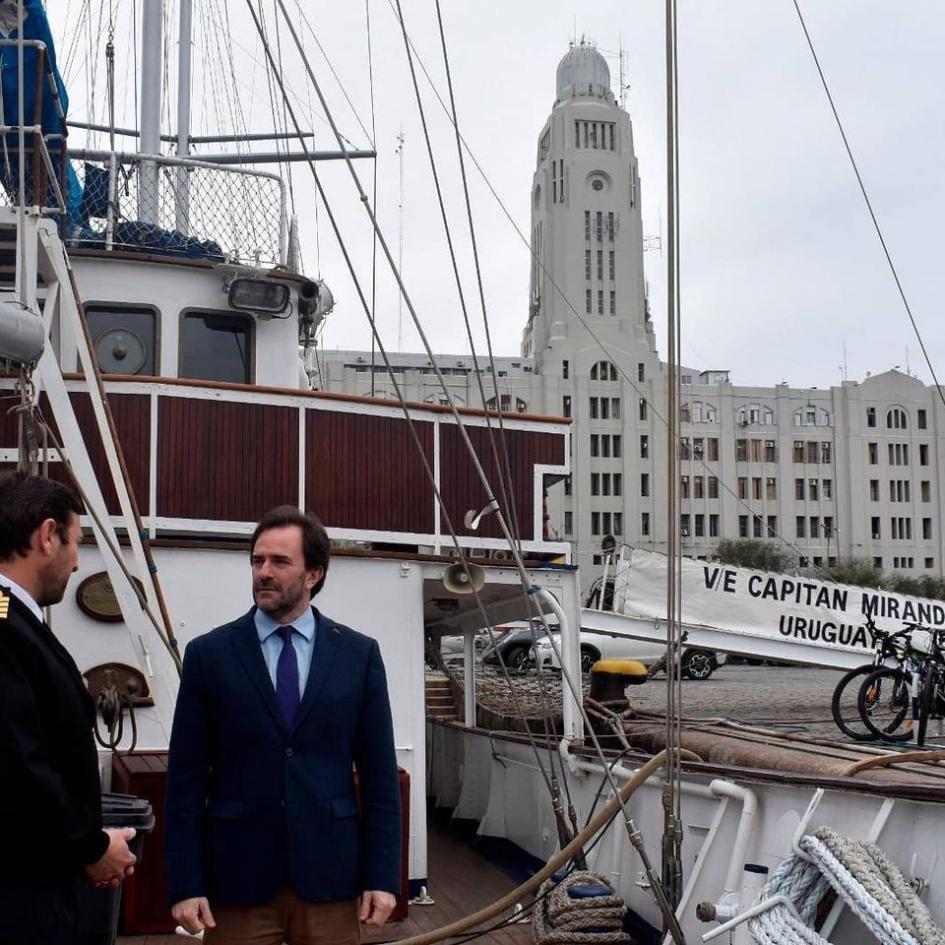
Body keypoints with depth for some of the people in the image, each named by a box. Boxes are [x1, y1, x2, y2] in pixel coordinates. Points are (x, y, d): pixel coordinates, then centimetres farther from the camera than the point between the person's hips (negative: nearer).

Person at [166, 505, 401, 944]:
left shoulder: (359, 654, 3)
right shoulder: (208, 654, 0)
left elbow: (379, 773, 3)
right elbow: (186, 778, 0)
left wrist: (382, 875, -2)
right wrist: (185, 883, -5)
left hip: (330, 872, 1)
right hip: (236, 875, -1)